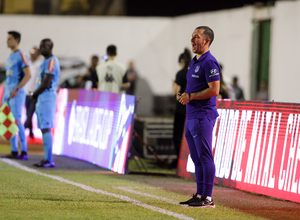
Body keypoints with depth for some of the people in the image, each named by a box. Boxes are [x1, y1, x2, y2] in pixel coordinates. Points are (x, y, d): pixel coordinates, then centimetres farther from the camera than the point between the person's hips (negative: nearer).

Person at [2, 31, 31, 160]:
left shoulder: (21, 55, -9)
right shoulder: (11, 57, 18)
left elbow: (28, 75, -18)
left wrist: (16, 89, -24)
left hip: (17, 94, -9)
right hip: (7, 93, 9)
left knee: (17, 121, -12)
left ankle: (24, 152, -11)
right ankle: (14, 152, 11)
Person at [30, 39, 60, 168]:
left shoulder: (52, 61, -13)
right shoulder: (46, 62, 19)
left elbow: (46, 83, -18)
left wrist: (34, 94, -8)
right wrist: (35, 95, 10)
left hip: (47, 97, -10)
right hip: (41, 99, 10)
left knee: (46, 128, -11)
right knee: (44, 129, 9)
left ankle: (49, 160, -12)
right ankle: (47, 159, 11)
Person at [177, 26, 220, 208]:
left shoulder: (209, 62, -12)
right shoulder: (194, 62, 18)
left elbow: (214, 90, -20)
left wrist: (190, 96, -16)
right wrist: (183, 95, 9)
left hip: (203, 116, -10)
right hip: (191, 116, 10)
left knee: (205, 157, -9)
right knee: (197, 158, 12)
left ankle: (208, 198, -8)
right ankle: (199, 196, 17)